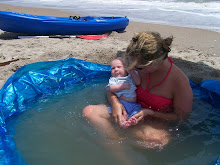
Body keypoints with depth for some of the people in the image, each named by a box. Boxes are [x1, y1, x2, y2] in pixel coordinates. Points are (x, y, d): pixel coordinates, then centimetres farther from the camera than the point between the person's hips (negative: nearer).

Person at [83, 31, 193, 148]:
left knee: (159, 139, -42)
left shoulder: (179, 81, -20)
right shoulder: (140, 66, -10)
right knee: (88, 111, -16)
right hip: (131, 112, 4)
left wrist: (149, 112, -20)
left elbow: (181, 117, -8)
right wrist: (115, 102, -19)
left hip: (156, 121, -3)